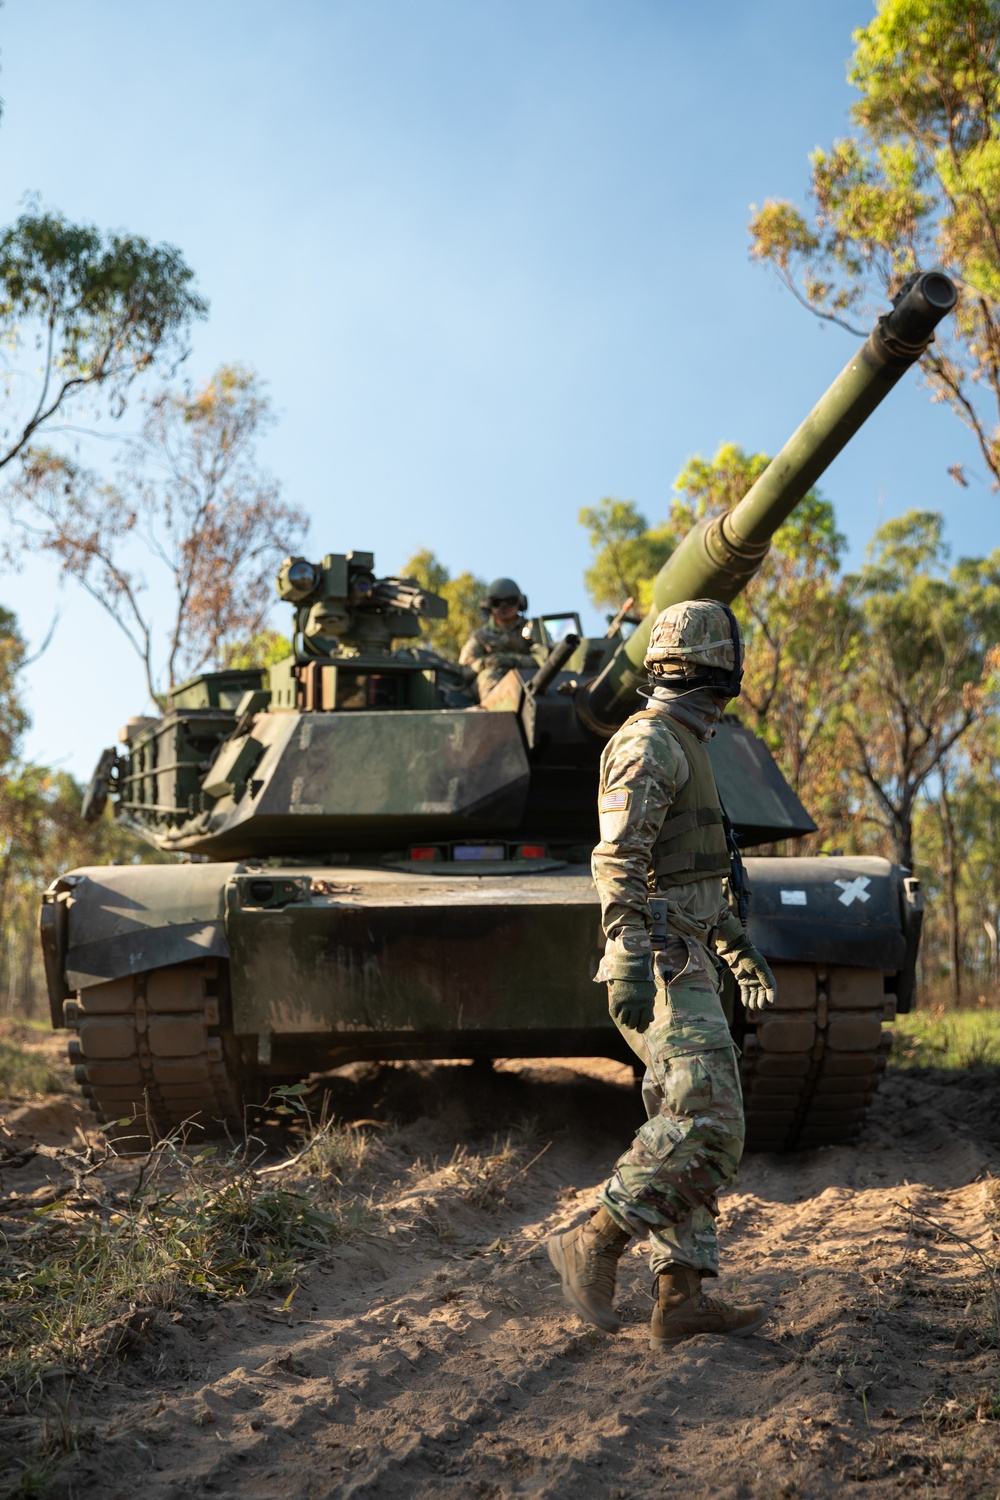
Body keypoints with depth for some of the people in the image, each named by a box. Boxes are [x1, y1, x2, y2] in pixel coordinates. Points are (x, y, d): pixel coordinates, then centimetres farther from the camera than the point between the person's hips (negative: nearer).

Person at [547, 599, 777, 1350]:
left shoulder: (684, 745, 22)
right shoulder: (650, 741, -10)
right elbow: (619, 859, -21)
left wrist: (741, 949, 30)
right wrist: (630, 960, -30)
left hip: (687, 962, 10)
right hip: (662, 967, -10)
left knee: (696, 1126, 7)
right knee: (705, 1120, -17)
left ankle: (681, 1298, 7)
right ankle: (594, 1243, -8)